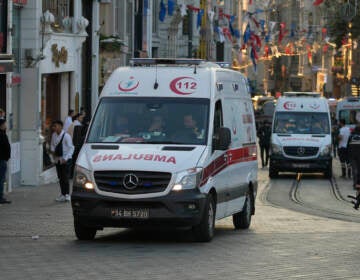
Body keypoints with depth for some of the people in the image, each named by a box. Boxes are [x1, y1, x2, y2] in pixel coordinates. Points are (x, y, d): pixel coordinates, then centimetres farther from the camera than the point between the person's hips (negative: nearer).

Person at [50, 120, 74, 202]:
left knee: (65, 177, -10)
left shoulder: (66, 136, -14)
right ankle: (63, 195, 17)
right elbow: (52, 145, 20)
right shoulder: (54, 135, 4)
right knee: (60, 177, 10)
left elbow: (71, 148, -13)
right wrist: (53, 150, -2)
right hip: (57, 159, 6)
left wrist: (65, 158, -21)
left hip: (65, 160, -6)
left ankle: (67, 195, -6)